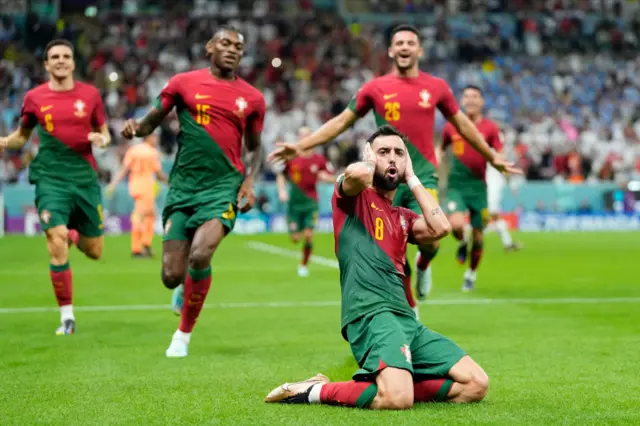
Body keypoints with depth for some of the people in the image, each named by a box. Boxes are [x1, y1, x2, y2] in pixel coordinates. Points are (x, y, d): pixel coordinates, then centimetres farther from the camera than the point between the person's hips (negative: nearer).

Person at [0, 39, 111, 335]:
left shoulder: (90, 94, 3)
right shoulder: (34, 97, 2)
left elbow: (104, 133, 12)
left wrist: (102, 139, -11)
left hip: (85, 177, 2)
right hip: (50, 179, -2)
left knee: (94, 252, 8)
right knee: (57, 246, -16)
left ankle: (74, 235, 45)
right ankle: (66, 316, -3)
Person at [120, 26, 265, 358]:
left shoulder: (252, 98, 9)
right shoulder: (184, 83, 5)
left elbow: (254, 147, 20)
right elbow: (152, 120, 9)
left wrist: (249, 181, 3)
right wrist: (135, 127, -14)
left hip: (223, 186, 0)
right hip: (183, 185, 1)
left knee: (200, 256, -24)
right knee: (171, 275, -4)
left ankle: (184, 335, -2)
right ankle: (186, 287, 37)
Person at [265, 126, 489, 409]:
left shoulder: (403, 217, 27)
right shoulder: (353, 196, 8)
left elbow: (440, 228, 7)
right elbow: (357, 174, -17)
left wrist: (411, 178, 17)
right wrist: (369, 161, 8)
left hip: (406, 319, 8)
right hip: (371, 313, -8)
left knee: (476, 385, -3)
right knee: (398, 399, -31)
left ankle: (379, 384, 3)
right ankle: (314, 391, -7)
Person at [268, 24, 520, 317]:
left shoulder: (436, 87, 5)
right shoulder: (375, 88, 4)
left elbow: (462, 124, 18)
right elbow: (341, 122, 10)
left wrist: (492, 157, 23)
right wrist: (300, 146, 2)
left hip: (423, 175, 0)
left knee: (430, 240, -20)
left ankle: (423, 265, 16)